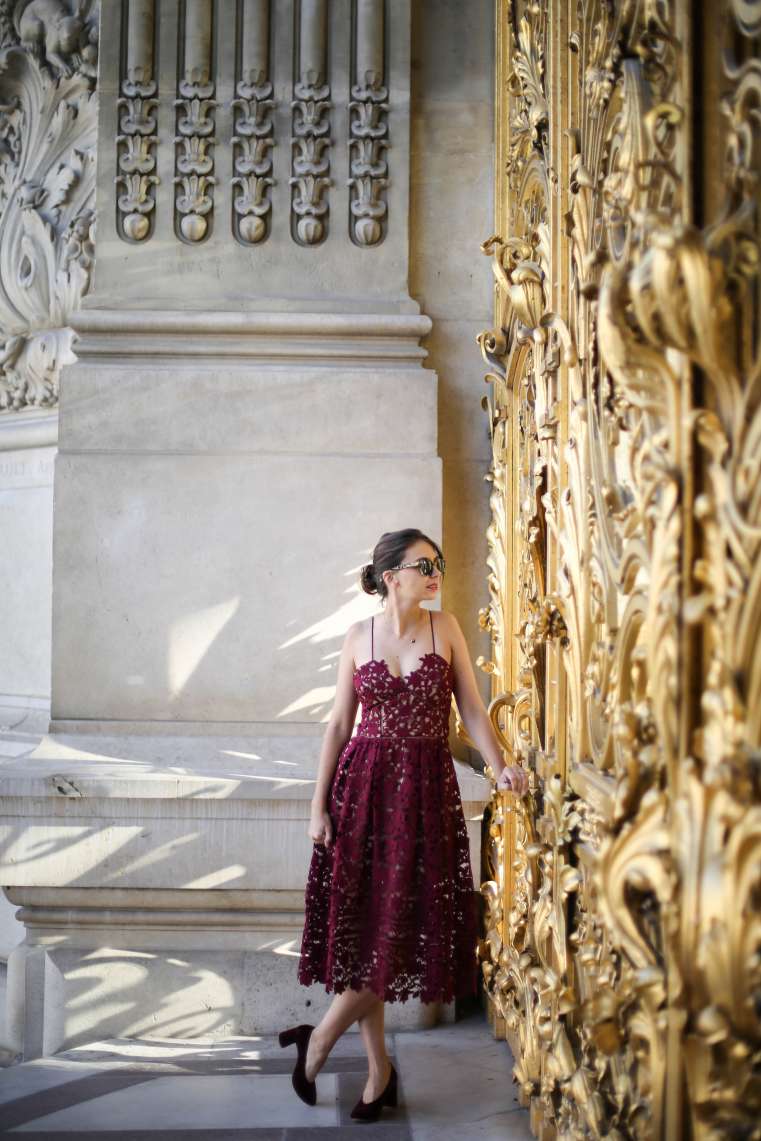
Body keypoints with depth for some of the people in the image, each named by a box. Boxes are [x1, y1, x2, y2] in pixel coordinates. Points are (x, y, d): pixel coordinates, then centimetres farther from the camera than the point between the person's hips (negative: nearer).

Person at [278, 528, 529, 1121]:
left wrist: (501, 767, -16)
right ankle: (379, 1066, 16)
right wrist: (319, 804, 0)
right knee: (362, 924, 2)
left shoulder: (446, 627, 2)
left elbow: (473, 710, 0)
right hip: (363, 784, 1)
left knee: (404, 927, -3)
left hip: (427, 789, 0)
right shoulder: (359, 636, 4)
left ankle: (321, 1038, 15)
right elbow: (339, 723, 5)